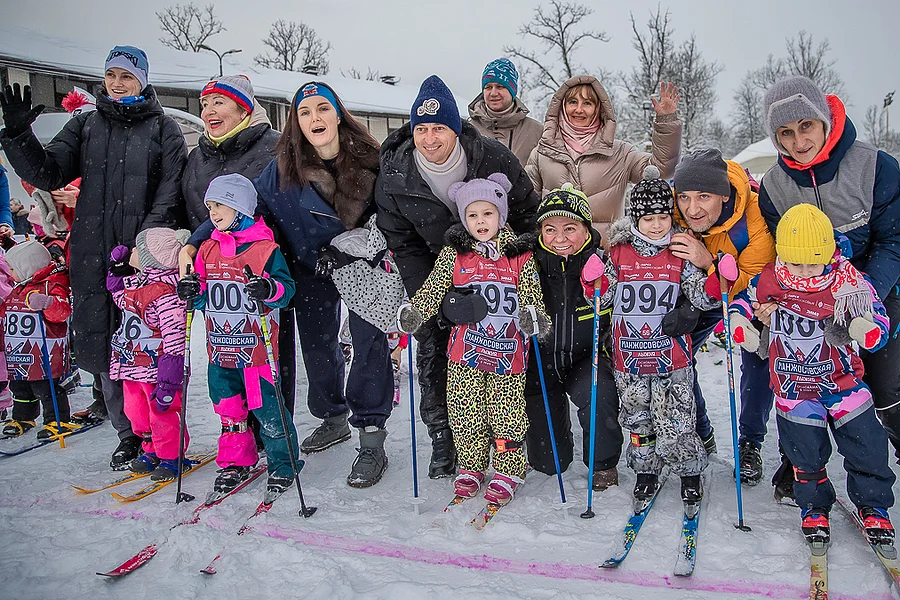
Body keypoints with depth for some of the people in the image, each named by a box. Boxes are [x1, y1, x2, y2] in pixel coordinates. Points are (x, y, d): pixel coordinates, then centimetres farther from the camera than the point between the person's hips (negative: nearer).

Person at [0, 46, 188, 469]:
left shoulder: (163, 129, 5)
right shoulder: (85, 126, 16)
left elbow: (170, 192, -4)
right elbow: (48, 173, 8)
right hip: (93, 255, 4)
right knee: (102, 344, 5)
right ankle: (129, 434, 18)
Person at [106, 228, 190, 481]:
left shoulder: (166, 294, -25)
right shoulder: (134, 282, 3)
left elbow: (175, 342, -25)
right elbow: (119, 296, 30)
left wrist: (167, 383, -25)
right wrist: (115, 269, 12)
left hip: (156, 366, -9)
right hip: (131, 364, 9)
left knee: (162, 415, 3)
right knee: (136, 413, 19)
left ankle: (171, 458, 22)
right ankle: (152, 452, 37)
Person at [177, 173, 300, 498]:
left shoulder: (265, 248, -9)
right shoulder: (208, 249, 10)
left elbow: (287, 287, -11)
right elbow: (203, 297, 17)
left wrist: (269, 290, -31)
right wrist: (192, 291, -5)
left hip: (257, 347, -6)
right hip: (220, 347, 6)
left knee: (266, 408, 0)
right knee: (228, 409, 14)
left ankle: (283, 465, 16)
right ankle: (235, 462, 30)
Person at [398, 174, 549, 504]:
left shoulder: (520, 255, 2)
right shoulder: (453, 254, 3)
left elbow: (532, 297, 2)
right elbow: (433, 289, -3)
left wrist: (533, 318, -19)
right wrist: (413, 311, -20)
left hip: (508, 349, -1)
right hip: (465, 351, 1)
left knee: (507, 412, 3)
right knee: (465, 410, 7)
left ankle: (508, 472, 20)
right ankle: (470, 468, 26)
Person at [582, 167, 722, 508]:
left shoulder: (680, 256, 1)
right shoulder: (618, 254, 1)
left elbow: (702, 297, 2)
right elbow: (602, 297, 4)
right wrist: (593, 281, -16)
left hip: (671, 357, -1)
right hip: (629, 357, 2)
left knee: (675, 421, 1)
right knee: (637, 419, 14)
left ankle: (690, 473, 24)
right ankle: (646, 471, 32)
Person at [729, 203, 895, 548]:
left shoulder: (848, 283, -13)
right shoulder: (769, 280, -11)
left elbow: (879, 319, -5)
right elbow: (742, 296, 8)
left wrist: (867, 328, -27)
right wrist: (739, 322, -11)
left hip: (843, 380, 0)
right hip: (794, 387, 0)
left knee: (866, 447, 7)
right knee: (805, 453, 10)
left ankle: (873, 507, 31)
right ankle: (814, 508, 33)